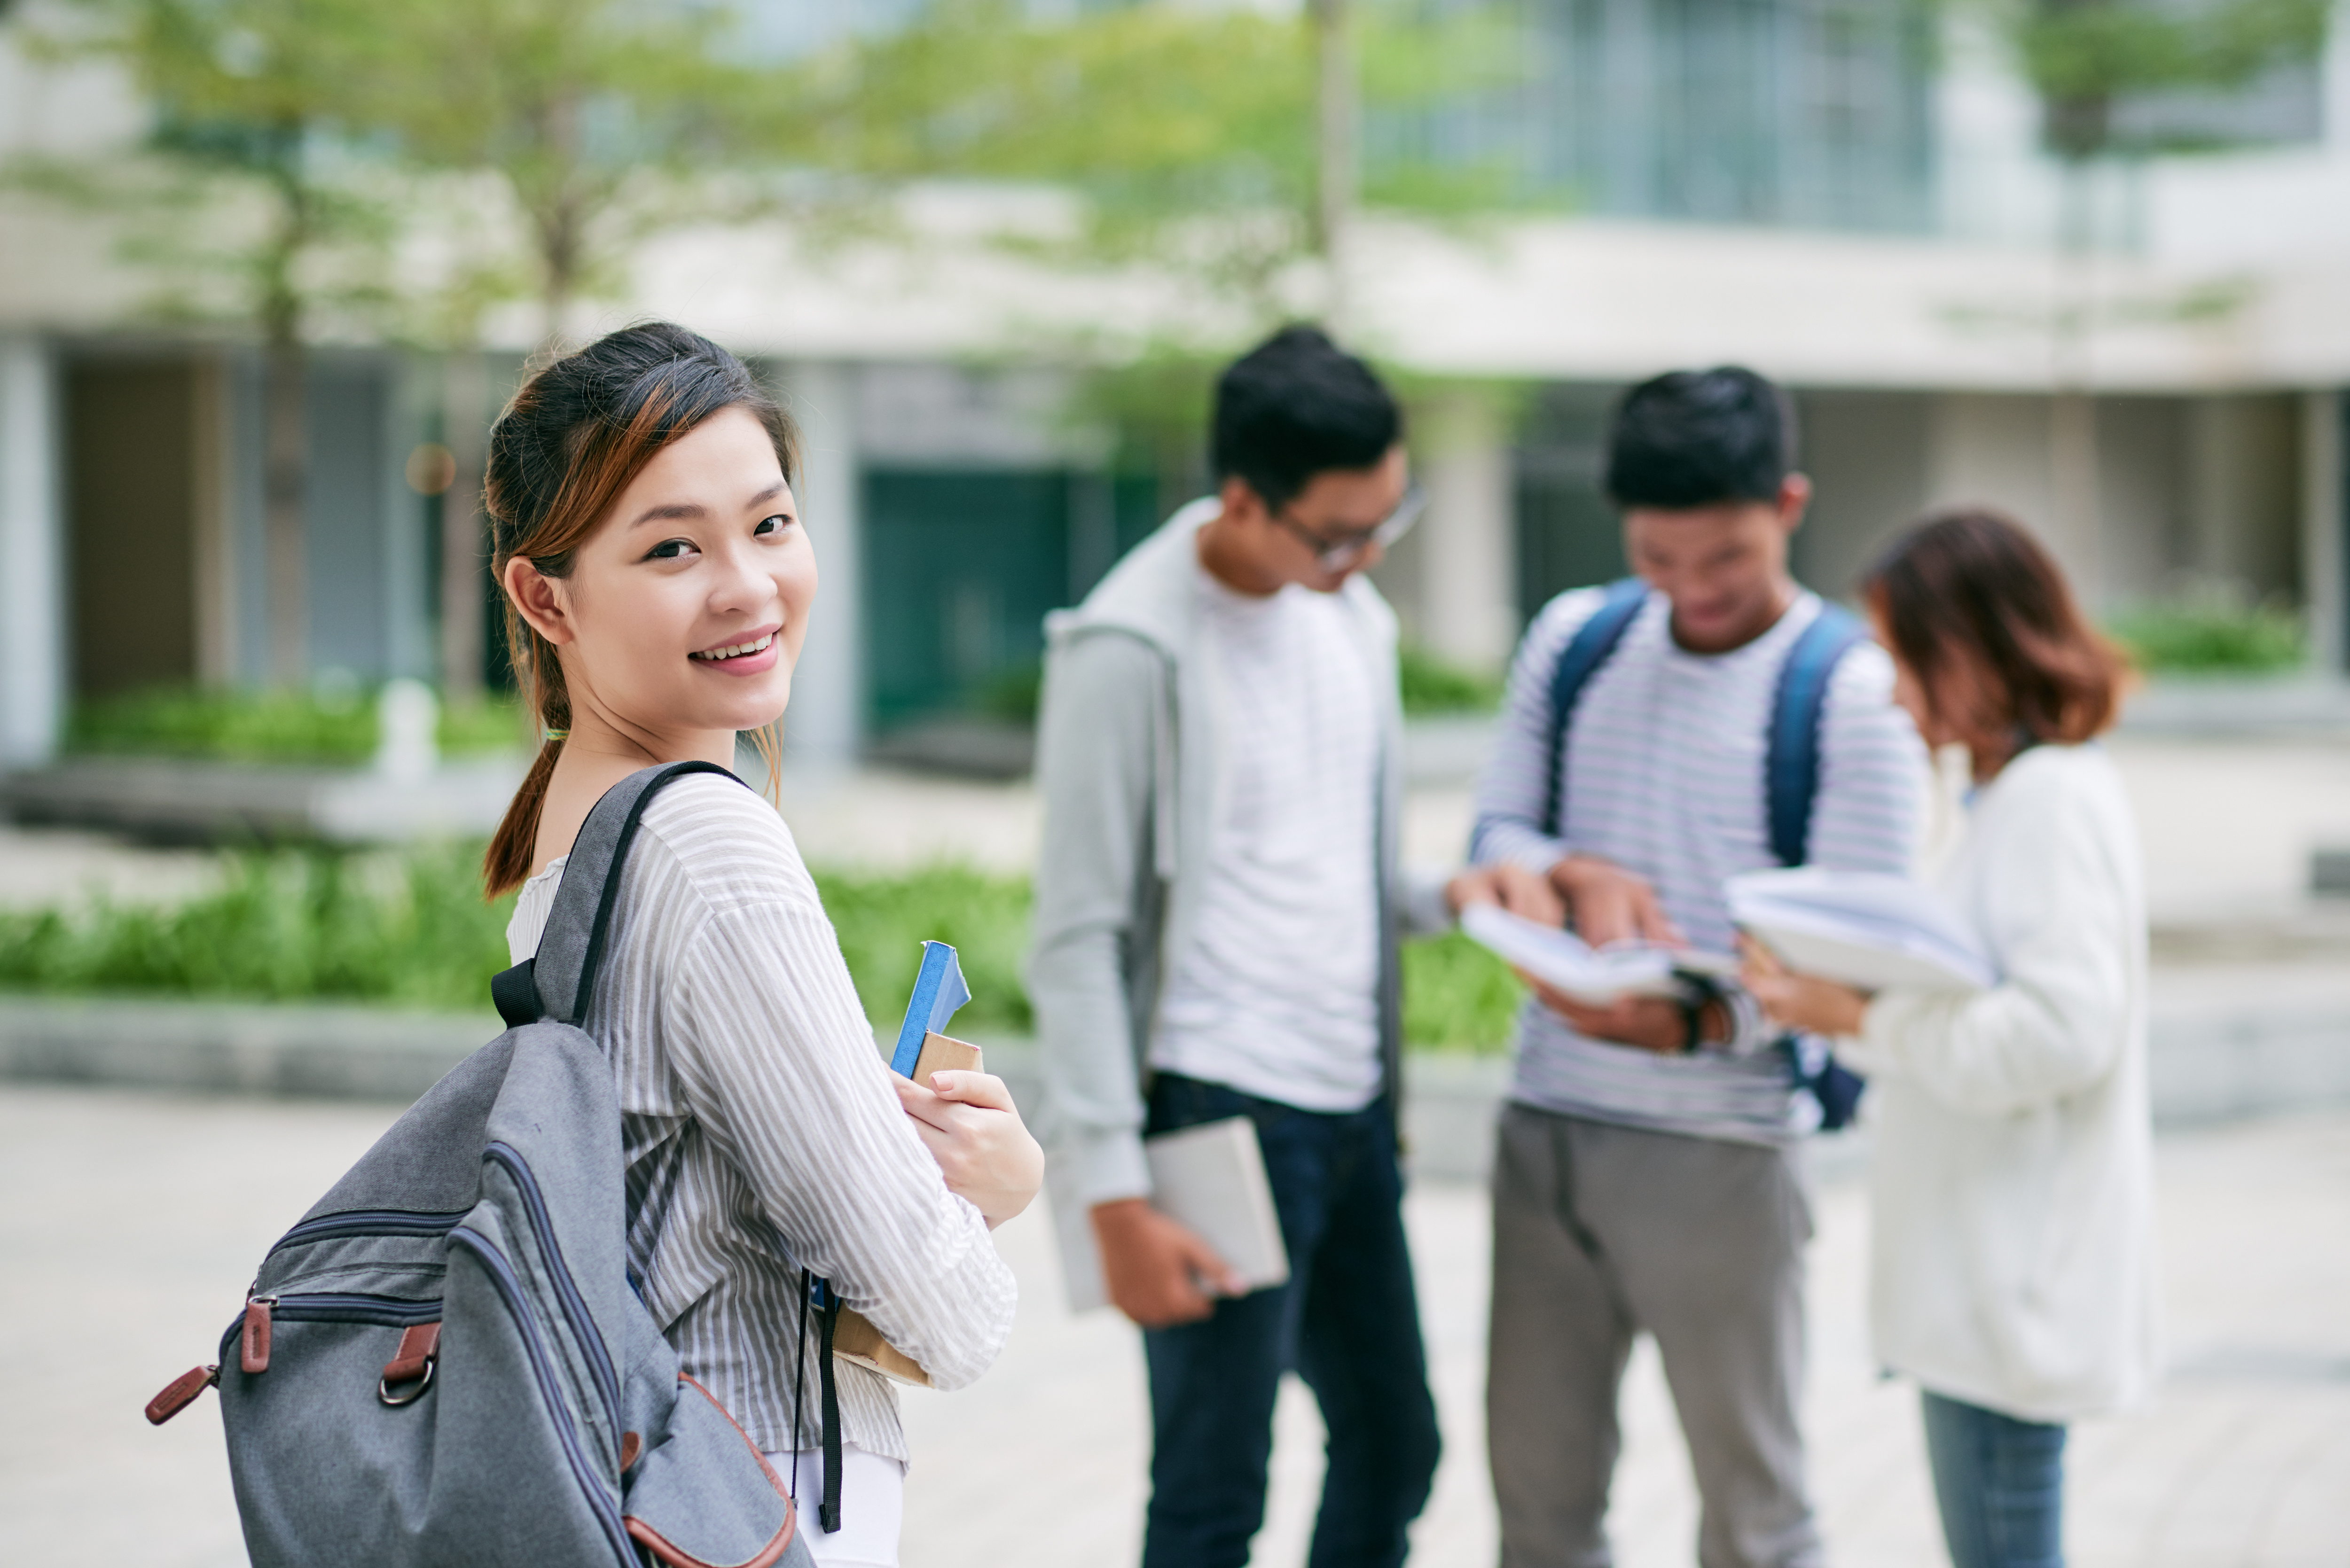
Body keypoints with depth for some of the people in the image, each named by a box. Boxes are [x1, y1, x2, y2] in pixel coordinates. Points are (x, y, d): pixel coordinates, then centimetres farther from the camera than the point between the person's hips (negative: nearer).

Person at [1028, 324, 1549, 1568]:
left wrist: (1446, 896, 0)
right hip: (1218, 1118, -8)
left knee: (1391, 1446, 17)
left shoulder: (1350, 615, 10)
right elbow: (1077, 940, -14)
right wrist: (1115, 1196, -18)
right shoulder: (1132, 651, -14)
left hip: (1351, 1104, 8)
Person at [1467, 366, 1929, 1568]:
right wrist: (1582, 876, -12)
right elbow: (1492, 837, 11)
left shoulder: (1853, 693, -8)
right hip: (1546, 1124, 5)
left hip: (1719, 1147, -5)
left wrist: (1699, 1022, -28)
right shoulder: (1572, 639, 7)